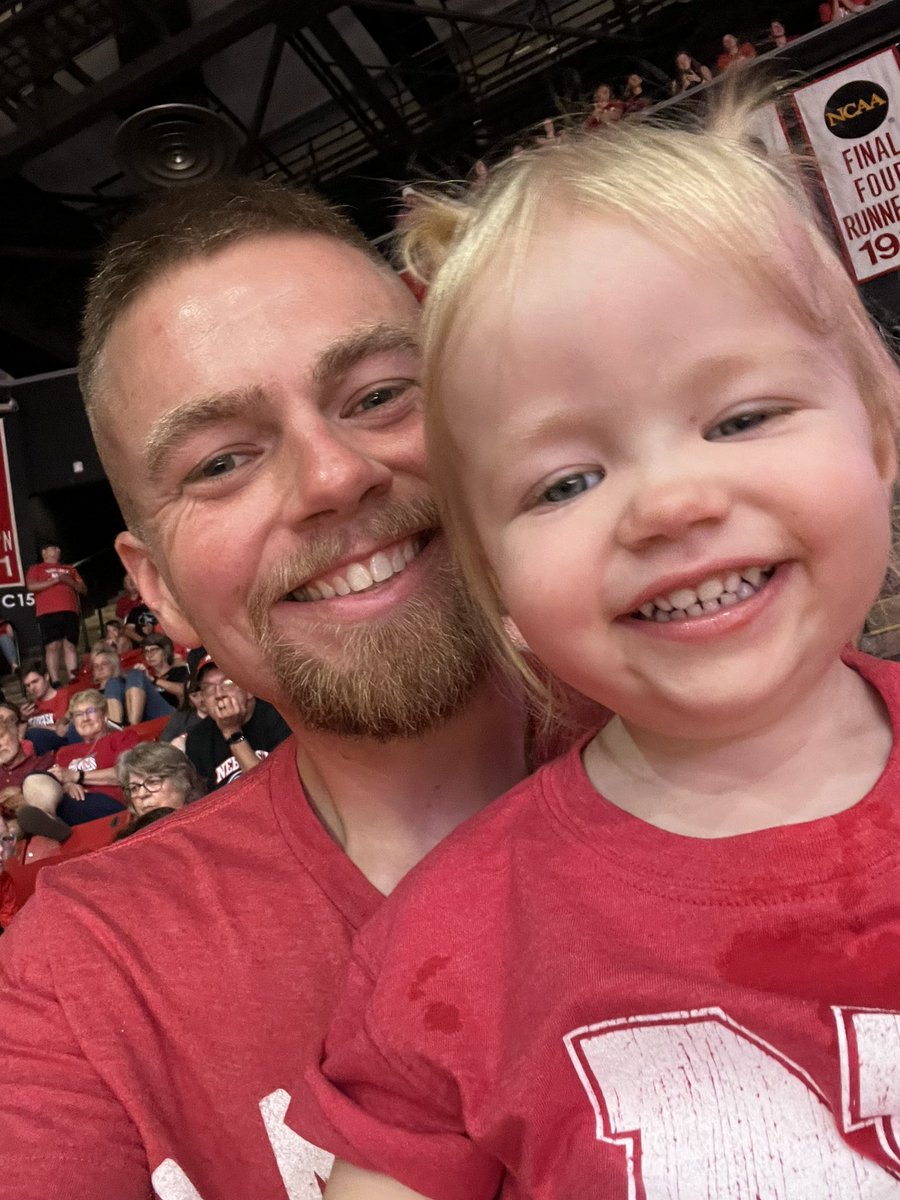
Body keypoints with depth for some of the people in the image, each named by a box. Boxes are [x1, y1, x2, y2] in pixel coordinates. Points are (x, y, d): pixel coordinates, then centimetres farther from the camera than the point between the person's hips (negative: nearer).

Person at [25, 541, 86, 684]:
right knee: (53, 646, -14)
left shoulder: (70, 569, 29)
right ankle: (55, 683, -20)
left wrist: (70, 581, 3)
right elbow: (31, 586, -1)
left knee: (70, 645, -6)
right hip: (48, 613, -3)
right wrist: (54, 580, -6)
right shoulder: (36, 568, 18)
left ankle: (73, 680, -12)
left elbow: (83, 589, 22)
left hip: (70, 612, 3)